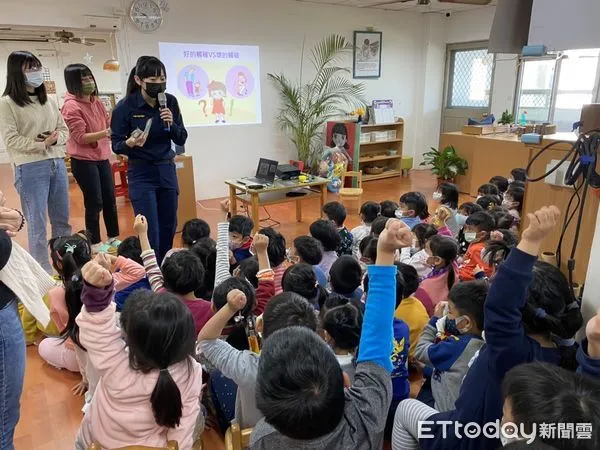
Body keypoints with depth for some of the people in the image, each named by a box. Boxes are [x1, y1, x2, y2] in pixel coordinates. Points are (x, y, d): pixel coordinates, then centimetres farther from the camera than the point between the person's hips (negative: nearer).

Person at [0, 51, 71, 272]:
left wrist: (55, 139, -8)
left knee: (62, 221, 14)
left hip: (58, 164, 6)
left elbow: (64, 130, 13)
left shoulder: (49, 101, 13)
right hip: (30, 168, -6)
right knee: (37, 225, 1)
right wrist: (41, 144, -17)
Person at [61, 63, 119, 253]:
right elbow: (81, 137, -19)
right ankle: (95, 244, 11)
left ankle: (113, 238, 25)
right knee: (94, 203, -3)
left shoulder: (96, 102, 9)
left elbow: (109, 123, 12)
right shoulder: (71, 106, -14)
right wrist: (106, 133, -29)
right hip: (83, 161, -7)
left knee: (110, 199, 12)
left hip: (102, 158, 8)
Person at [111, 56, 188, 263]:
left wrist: (171, 124, -19)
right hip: (141, 173, -4)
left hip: (167, 170, 4)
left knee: (169, 228, 13)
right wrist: (130, 143, -29)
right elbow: (116, 145, -8)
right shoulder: (125, 106, -12)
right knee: (150, 232, -7)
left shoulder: (170, 101, -2)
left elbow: (181, 139, 0)